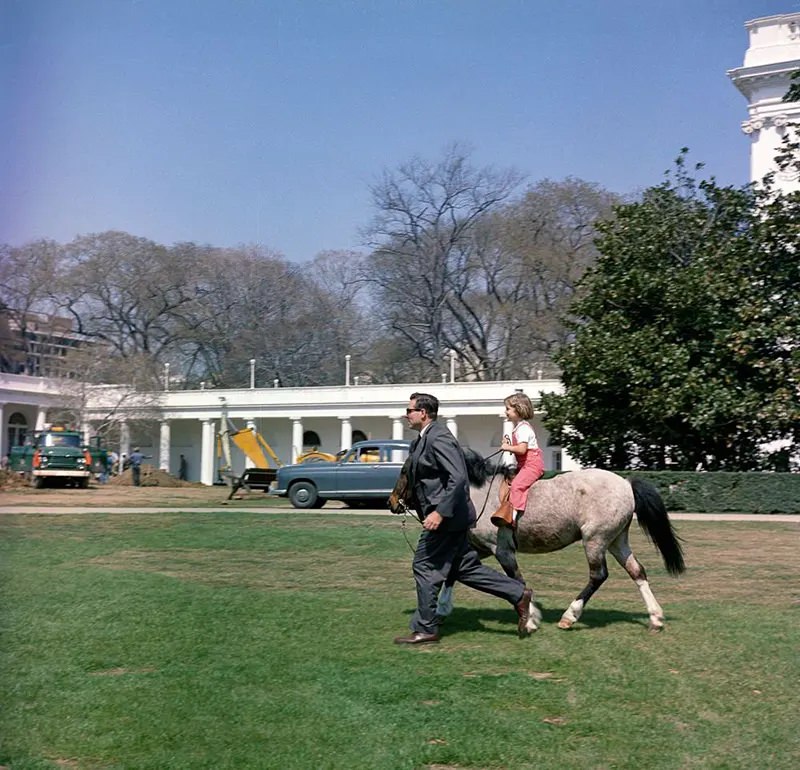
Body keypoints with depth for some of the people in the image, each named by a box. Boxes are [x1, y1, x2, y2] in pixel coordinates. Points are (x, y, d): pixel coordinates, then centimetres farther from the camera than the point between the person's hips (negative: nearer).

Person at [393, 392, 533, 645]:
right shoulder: (423, 441, 14)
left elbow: (458, 477, -25)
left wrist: (440, 512, -28)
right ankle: (519, 594, 18)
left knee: (424, 567, -2)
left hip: (446, 518, -10)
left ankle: (425, 629, 9)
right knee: (465, 568, 14)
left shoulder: (438, 438, -17)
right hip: (448, 518, 10)